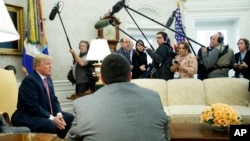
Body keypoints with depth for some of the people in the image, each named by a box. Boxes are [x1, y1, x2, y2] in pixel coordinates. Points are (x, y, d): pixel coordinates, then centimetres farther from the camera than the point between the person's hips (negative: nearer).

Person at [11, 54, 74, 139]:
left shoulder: (48, 79, 9)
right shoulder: (29, 80, -17)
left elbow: (54, 100, 9)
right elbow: (33, 107, -24)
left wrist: (59, 114, -9)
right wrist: (52, 118, -24)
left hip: (46, 113, 9)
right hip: (28, 117, -9)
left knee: (71, 118, -1)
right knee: (53, 126, -33)